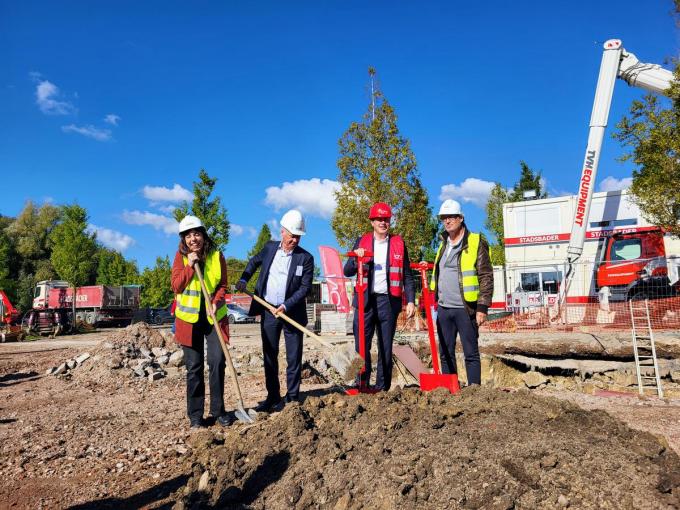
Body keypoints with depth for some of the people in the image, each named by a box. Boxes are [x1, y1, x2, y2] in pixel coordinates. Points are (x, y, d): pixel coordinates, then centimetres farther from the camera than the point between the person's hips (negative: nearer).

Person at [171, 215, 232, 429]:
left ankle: (218, 411, 9)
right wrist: (190, 266, -19)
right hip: (190, 318, 0)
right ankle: (195, 415, 15)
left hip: (214, 316, 0)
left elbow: (222, 285, 1)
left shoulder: (217, 256, -2)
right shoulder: (181, 257, -2)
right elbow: (176, 287, -8)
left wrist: (217, 302, -17)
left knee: (217, 361, -6)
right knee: (193, 367, 4)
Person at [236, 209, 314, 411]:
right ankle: (273, 397, 22)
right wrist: (243, 279, 9)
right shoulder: (270, 247, 4)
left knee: (294, 359, 4)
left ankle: (292, 398, 16)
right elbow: (254, 261, 23)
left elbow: (305, 287, -11)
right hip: (268, 312, 3)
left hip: (291, 313, -3)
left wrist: (286, 306, -19)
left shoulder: (306, 258, -8)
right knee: (269, 357, 10)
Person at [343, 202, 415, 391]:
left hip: (388, 302, 0)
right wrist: (357, 258, -12)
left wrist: (410, 300, -1)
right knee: (361, 347, 0)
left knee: (386, 350, 6)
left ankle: (382, 389, 14)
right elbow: (347, 271, 7)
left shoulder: (398, 244, 9)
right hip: (365, 300, 0)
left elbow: (407, 276, 8)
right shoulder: (362, 241, 10)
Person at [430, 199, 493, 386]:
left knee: (471, 353, 1)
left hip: (465, 309, -6)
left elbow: (486, 277, -8)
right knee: (446, 354, 11)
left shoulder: (476, 243, -5)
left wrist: (482, 308, -14)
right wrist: (433, 301, 18)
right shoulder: (443, 244, 16)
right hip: (443, 309, 7)